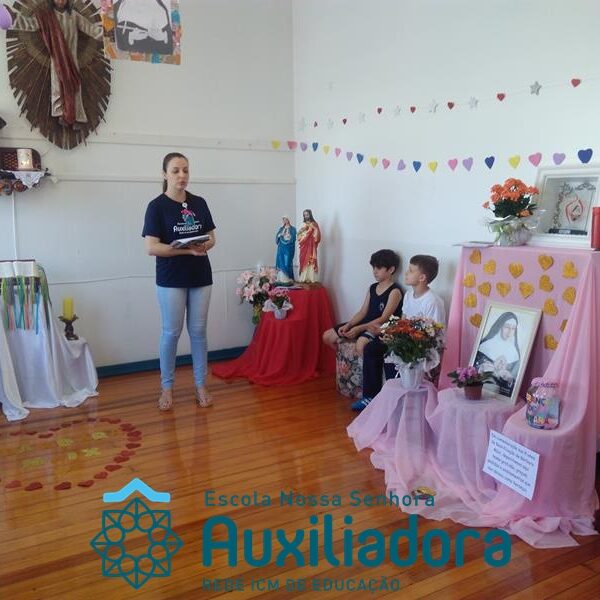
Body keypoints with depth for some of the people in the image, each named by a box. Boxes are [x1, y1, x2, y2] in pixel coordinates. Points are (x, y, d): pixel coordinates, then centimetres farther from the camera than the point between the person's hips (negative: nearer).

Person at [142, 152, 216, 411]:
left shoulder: (199, 203, 6)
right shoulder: (157, 206, -7)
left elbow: (212, 237, 11)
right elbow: (151, 247, -14)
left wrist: (206, 245, -14)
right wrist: (188, 249, -23)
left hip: (200, 277, 4)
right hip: (171, 280, -3)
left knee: (198, 331, 8)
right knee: (171, 333, 4)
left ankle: (201, 385, 19)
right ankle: (166, 387, 18)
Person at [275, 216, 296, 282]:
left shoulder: (293, 229, 2)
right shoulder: (281, 228, 16)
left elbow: (293, 238, -10)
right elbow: (277, 237, 9)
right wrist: (280, 235, -10)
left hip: (289, 248, -4)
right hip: (281, 248, 4)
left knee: (287, 262, -8)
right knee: (280, 262, 2)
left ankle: (287, 278, -4)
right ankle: (281, 278, 6)